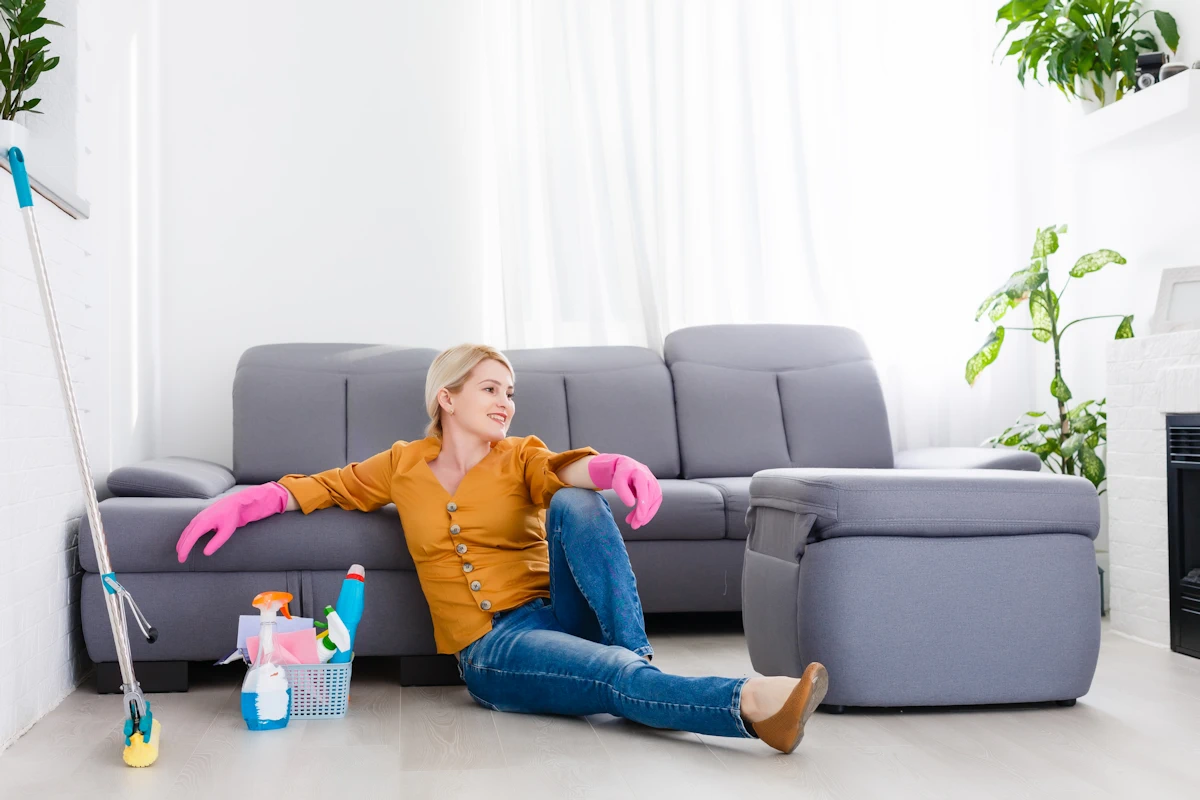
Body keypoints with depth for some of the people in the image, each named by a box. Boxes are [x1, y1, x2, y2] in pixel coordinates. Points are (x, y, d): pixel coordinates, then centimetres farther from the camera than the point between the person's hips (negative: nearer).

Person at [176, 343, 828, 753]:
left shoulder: (519, 458, 11)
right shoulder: (404, 465, 14)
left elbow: (561, 470, -11)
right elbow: (330, 485, 24)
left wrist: (615, 468, -36)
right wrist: (249, 500, 6)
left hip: (558, 614, 2)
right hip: (491, 649, -2)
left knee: (574, 504, -28)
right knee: (617, 679, -33)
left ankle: (640, 662, -29)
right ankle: (754, 703, -55)